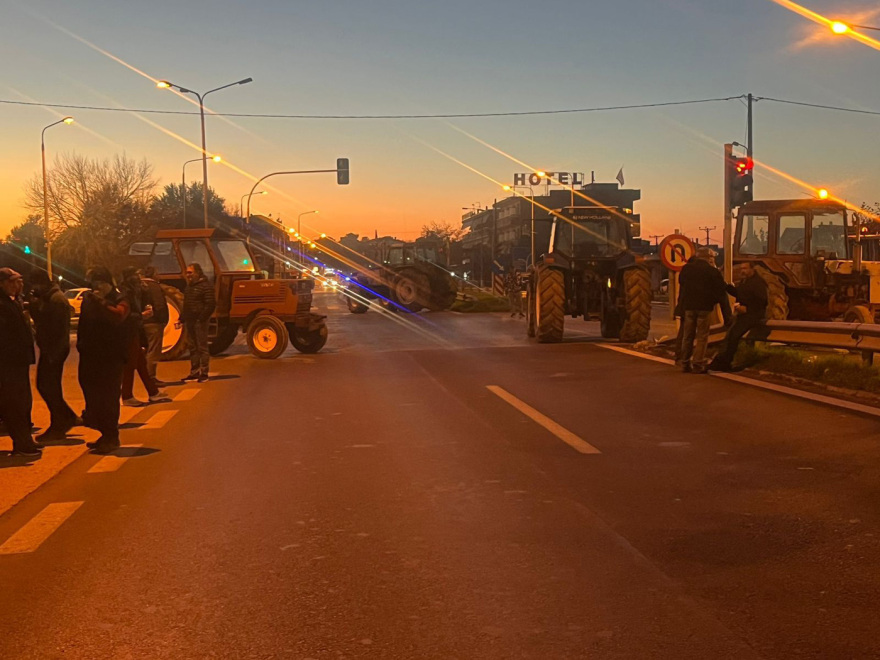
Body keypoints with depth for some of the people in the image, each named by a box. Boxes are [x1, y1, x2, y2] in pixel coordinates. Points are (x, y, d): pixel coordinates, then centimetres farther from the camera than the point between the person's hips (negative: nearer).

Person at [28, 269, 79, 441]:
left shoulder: (57, 299, -17)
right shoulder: (44, 298, 13)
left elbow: (61, 329, -21)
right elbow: (37, 317, 13)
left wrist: (53, 353, -21)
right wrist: (32, 302, -4)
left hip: (55, 350, -9)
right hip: (48, 349, 9)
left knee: (50, 387, -2)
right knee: (44, 385, 15)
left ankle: (57, 428, 9)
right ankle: (69, 418, 25)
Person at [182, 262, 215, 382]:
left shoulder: (205, 286, -10)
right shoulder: (189, 286, 18)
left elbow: (211, 304, -16)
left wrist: (202, 318, -20)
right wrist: (182, 318, 12)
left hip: (199, 322, -9)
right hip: (189, 322, 9)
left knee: (202, 347, -4)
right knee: (192, 348, 12)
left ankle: (204, 373, -1)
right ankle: (194, 373, 18)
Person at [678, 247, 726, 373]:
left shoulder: (686, 268, 3)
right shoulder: (713, 271, -8)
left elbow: (681, 283, 15)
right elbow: (720, 291, -4)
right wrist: (714, 301, 11)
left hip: (688, 306, 4)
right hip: (705, 306, -4)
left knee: (687, 336, 11)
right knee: (702, 337, 0)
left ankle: (685, 364, 13)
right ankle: (698, 365, -2)